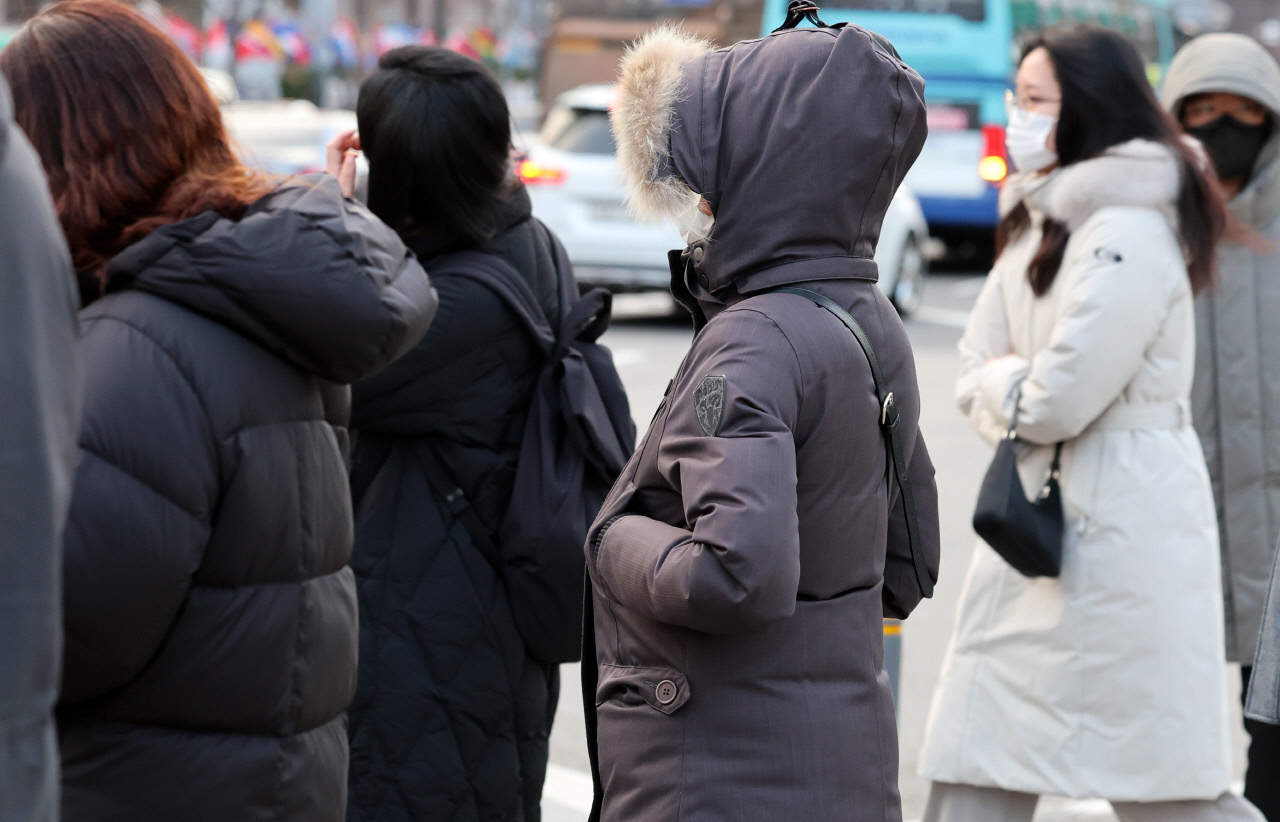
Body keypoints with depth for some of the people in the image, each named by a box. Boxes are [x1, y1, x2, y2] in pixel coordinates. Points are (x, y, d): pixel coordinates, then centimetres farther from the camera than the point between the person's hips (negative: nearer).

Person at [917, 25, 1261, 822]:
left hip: (1123, 531, -9)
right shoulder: (1038, 223, 14)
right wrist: (1022, 391, -9)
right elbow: (975, 374, 12)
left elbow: (1060, 400, -20)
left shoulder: (1126, 235, -17)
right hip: (1034, 517, 9)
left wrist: (1007, 385, 1)